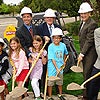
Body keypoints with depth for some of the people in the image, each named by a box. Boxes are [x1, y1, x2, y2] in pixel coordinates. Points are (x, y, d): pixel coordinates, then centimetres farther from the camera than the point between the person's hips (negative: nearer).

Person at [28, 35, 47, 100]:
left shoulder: (43, 51, -4)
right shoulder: (31, 50, 2)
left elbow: (44, 62, -2)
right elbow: (29, 59, 7)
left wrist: (42, 55, -15)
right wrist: (32, 61, -15)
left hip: (39, 69, -4)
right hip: (32, 69, 4)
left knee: (33, 82, -20)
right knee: (36, 83, 13)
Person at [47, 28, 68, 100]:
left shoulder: (63, 45, -3)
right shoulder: (51, 47, -16)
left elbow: (65, 53, 20)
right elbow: (52, 59, -19)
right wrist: (56, 68, -24)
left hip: (60, 67, 5)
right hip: (52, 68, -4)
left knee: (60, 82, 19)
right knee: (50, 83, 5)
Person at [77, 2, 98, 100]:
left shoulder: (92, 24, -16)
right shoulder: (83, 23, 14)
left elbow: (89, 40, -19)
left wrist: (82, 54, -17)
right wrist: (81, 53, 11)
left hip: (90, 54, -10)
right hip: (84, 53, 10)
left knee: (88, 75, -4)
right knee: (86, 74, 16)